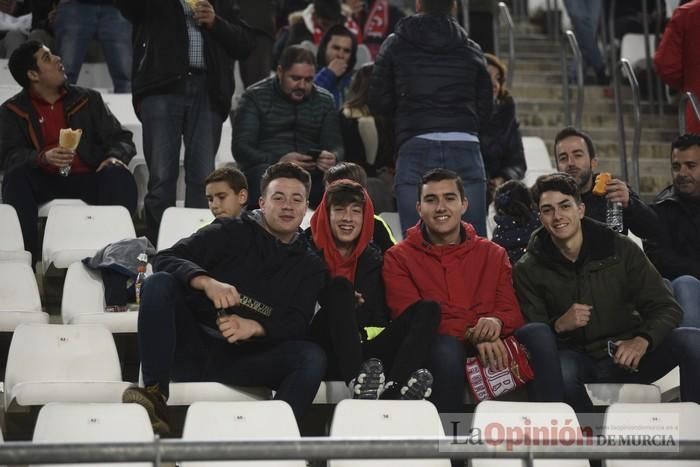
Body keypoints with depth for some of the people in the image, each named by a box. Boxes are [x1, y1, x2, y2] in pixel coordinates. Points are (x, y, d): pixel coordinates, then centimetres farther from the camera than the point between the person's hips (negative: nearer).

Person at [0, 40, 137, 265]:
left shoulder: (88, 99, 16)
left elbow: (120, 138, 12)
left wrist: (115, 157, -13)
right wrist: (43, 158, -26)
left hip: (87, 178, 1)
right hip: (44, 181, -1)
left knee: (119, 177, -28)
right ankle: (27, 257, -33)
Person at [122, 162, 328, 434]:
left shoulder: (310, 266, 16)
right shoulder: (231, 233, 10)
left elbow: (296, 325, 1)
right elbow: (165, 259, -4)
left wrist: (254, 327, -21)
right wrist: (207, 282, -26)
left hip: (247, 361, 1)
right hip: (195, 347, -1)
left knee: (313, 357, -26)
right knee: (159, 283, -25)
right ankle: (155, 398, -38)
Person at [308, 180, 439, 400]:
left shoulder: (373, 258, 19)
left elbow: (380, 318, 15)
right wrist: (342, 303, -11)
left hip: (364, 355, 4)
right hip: (324, 355, -4)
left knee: (428, 309, -14)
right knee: (340, 286, -26)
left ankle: (394, 390, -44)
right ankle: (358, 384, -49)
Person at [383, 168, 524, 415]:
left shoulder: (493, 255, 21)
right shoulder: (399, 258, 12)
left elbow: (514, 313, 12)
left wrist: (497, 322, -16)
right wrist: (472, 334, -17)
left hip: (489, 352, 2)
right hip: (433, 354, -2)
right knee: (446, 348, -39)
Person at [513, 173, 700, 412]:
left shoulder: (621, 249, 1)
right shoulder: (528, 270, 1)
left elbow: (666, 308, -2)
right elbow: (532, 335, -3)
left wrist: (642, 341, -22)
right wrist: (559, 325, -25)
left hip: (626, 355, 2)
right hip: (576, 358, -1)